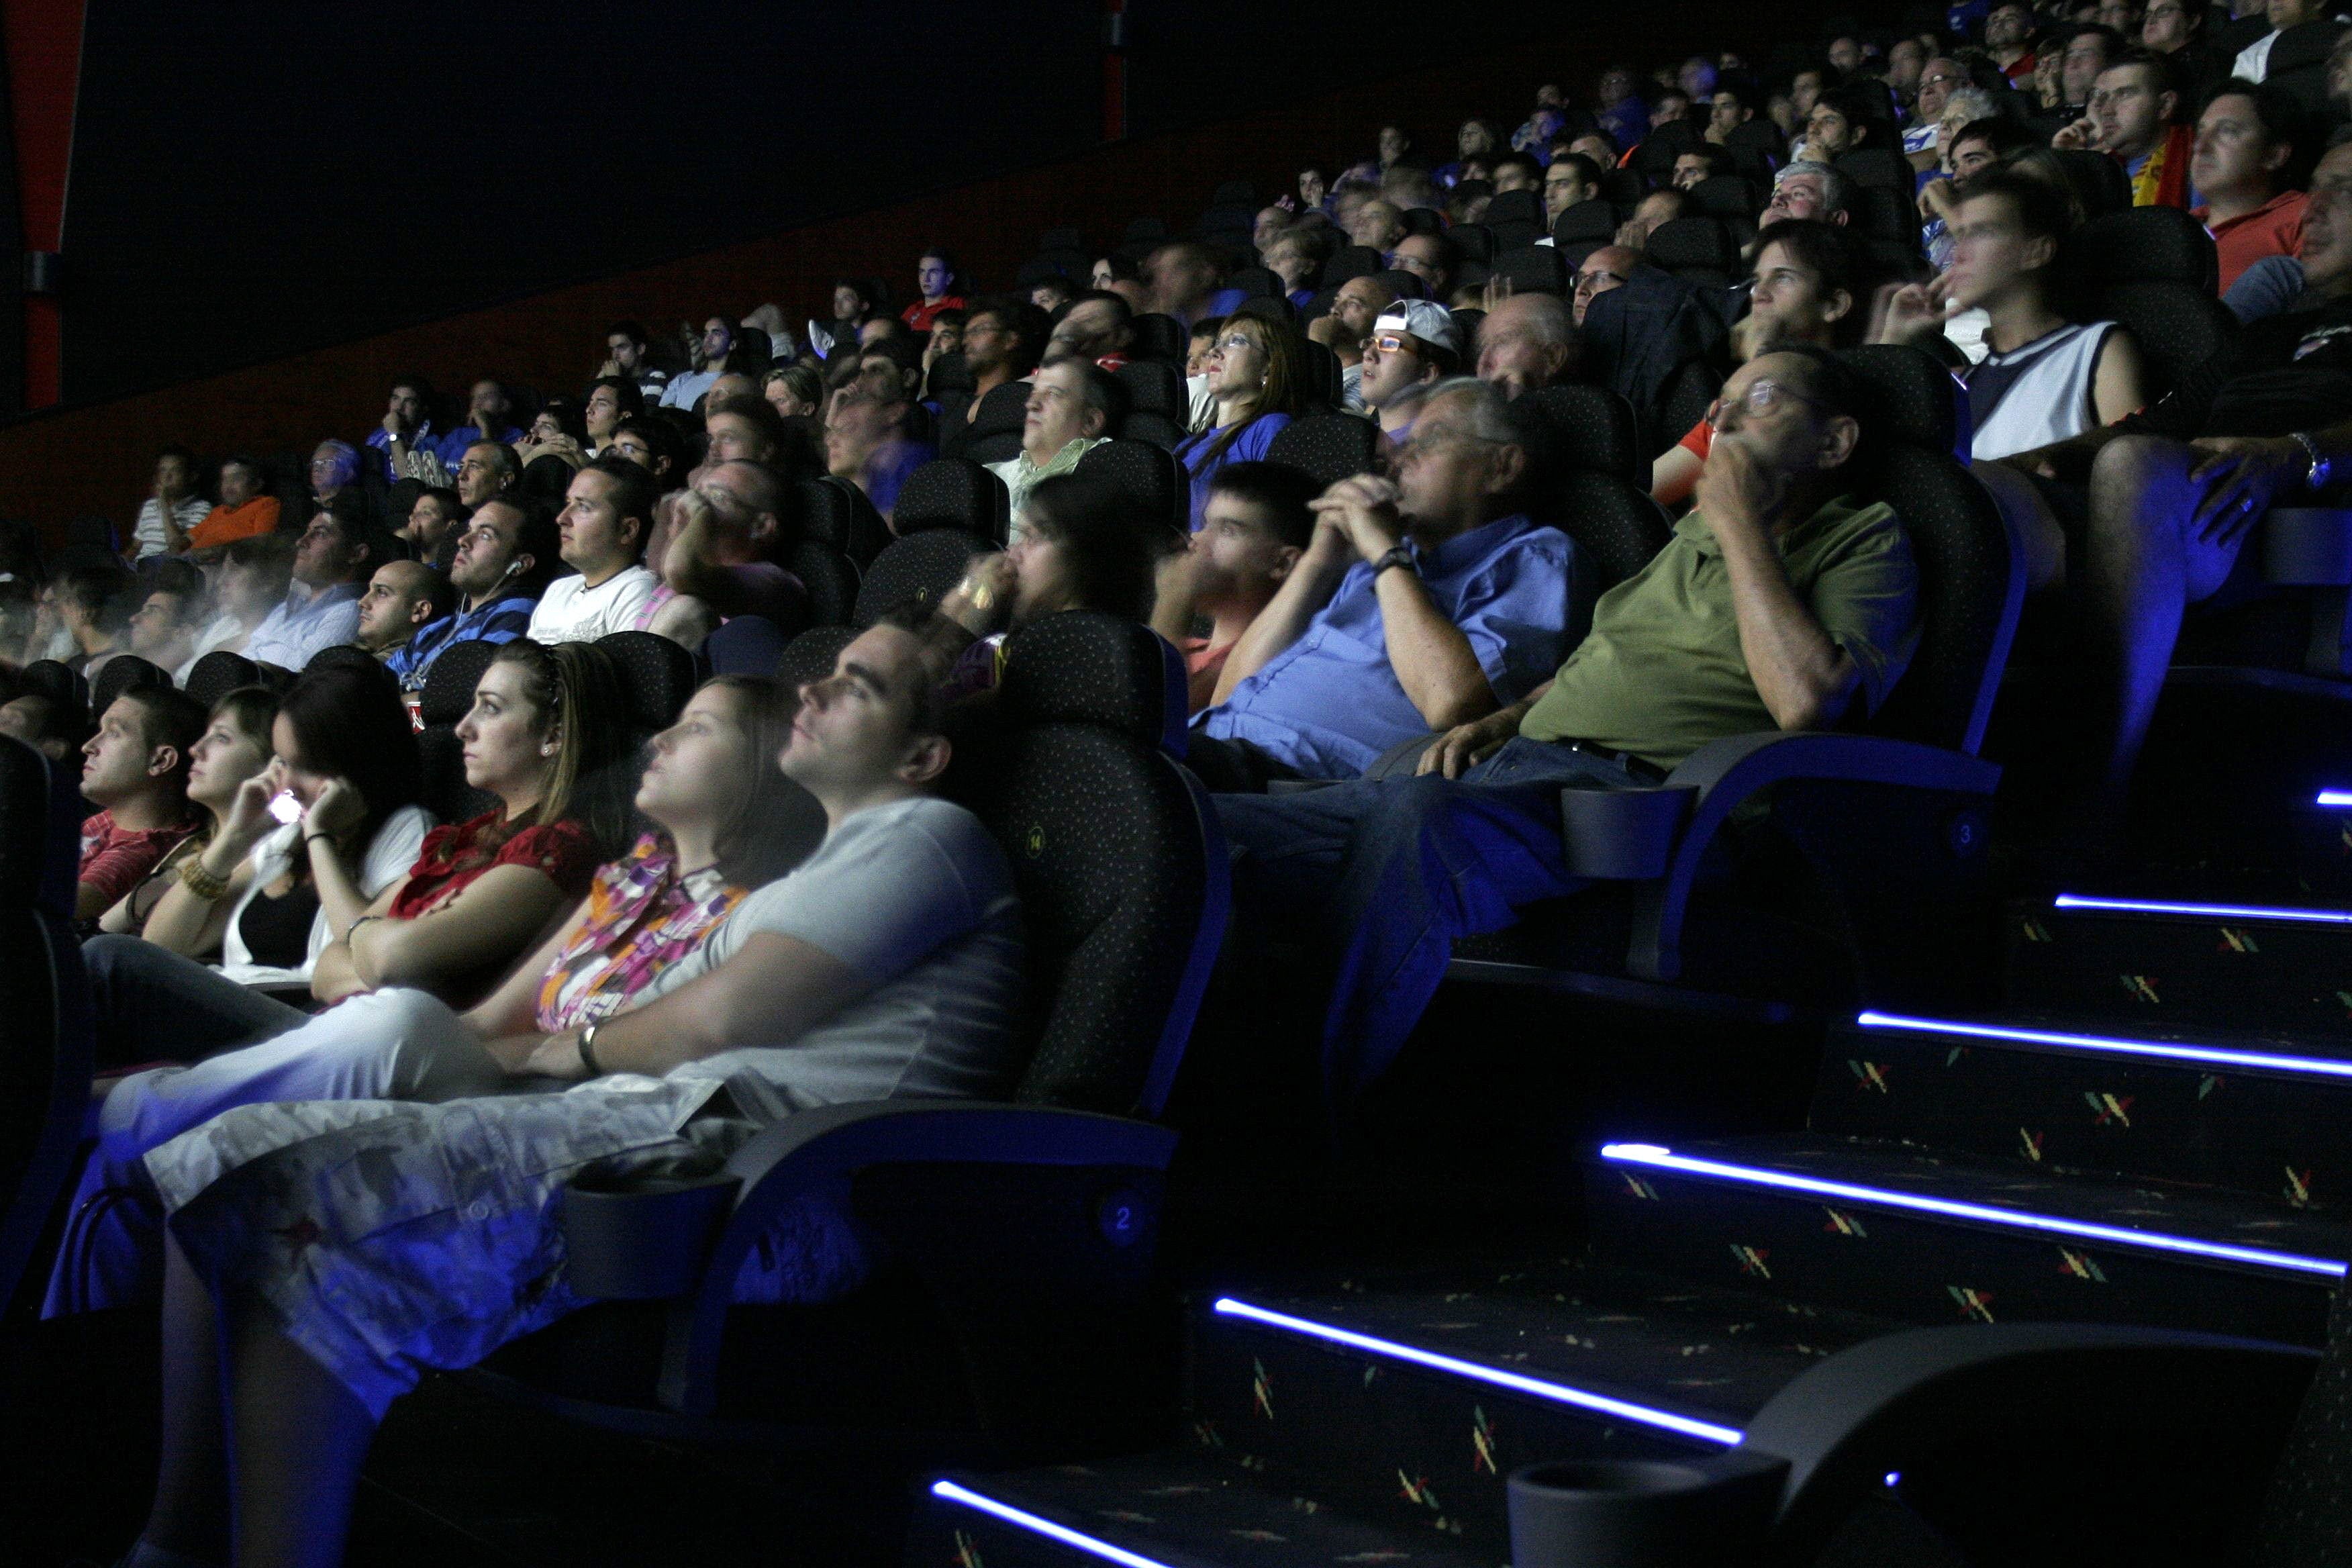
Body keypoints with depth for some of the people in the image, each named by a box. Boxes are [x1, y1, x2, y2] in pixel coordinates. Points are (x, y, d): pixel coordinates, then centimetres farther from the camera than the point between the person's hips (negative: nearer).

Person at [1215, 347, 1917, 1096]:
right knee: (1211, 829, -13)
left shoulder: (1866, 540, 10)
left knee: (1417, 815, -41)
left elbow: (1807, 699, -11)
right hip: (1508, 767, 8)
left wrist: (1742, 526, -2)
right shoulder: (1695, 529, 33)